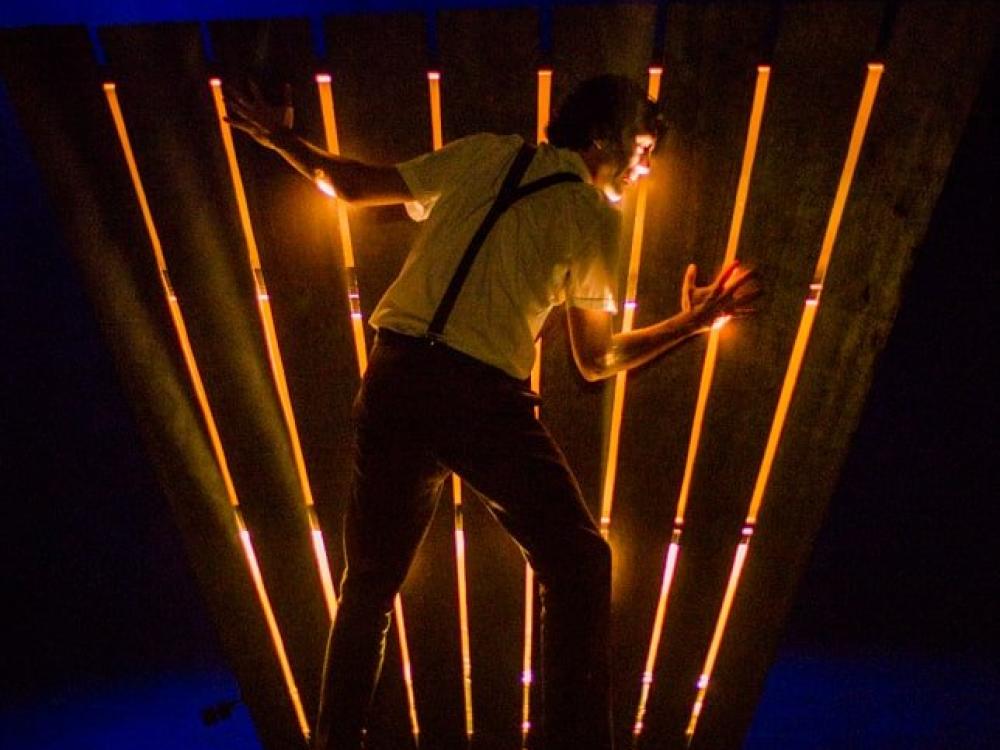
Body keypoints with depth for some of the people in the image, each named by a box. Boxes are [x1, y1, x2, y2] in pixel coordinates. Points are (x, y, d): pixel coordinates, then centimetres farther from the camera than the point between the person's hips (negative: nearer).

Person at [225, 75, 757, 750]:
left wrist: (282, 139, 37)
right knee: (578, 565, 12)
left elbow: (354, 187, 18)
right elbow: (597, 361, 11)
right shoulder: (597, 218, 7)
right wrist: (693, 323, 23)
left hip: (395, 376, 5)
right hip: (485, 397, -4)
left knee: (371, 579, 20)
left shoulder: (482, 154, 15)